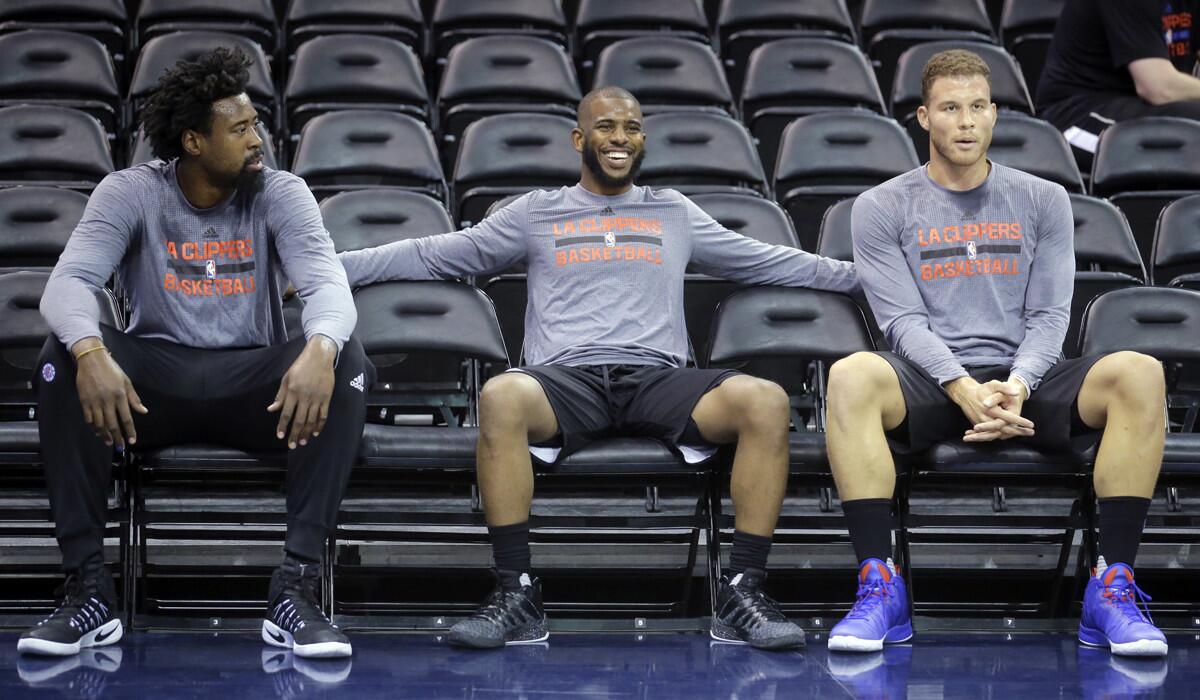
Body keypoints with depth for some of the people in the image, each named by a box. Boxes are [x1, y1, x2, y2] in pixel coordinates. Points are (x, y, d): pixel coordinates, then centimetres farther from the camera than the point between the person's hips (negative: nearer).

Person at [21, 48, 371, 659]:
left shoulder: (280, 195, -2)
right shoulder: (130, 193, -4)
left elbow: (328, 285, -18)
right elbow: (68, 282, -19)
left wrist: (320, 348, -44)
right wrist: (90, 351, -43)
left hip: (252, 389, 1)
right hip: (154, 381, 0)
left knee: (346, 363, -30)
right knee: (63, 356, -31)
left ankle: (295, 589, -32)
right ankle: (89, 590, -29)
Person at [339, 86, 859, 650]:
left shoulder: (674, 214, 27)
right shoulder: (537, 214, 22)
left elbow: (770, 262, 31)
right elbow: (433, 257, 22)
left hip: (657, 377, 1)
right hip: (566, 379, -1)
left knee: (766, 401, -30)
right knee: (500, 398, -38)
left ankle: (743, 594, -26)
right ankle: (516, 595, -32)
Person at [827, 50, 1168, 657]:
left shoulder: (1043, 202, 12)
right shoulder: (882, 208, 6)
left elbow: (1048, 317, 5)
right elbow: (904, 321, -4)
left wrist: (1018, 385, -18)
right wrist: (964, 389, -23)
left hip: (1023, 383, 2)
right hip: (931, 385, -2)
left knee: (1138, 374, -29)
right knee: (852, 376, -37)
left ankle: (1113, 585, -27)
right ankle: (879, 585, -33)